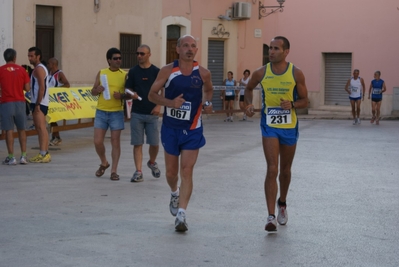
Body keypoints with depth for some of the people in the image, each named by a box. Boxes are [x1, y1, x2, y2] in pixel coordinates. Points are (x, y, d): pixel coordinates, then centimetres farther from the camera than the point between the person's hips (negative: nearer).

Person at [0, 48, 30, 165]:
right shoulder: (21, 70, 1)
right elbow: (27, 88, 0)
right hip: (20, 103, 2)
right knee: (21, 130, 12)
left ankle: (11, 157, -1)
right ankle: (23, 156, 10)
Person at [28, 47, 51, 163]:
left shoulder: (39, 69, -11)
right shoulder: (38, 68, 22)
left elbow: (42, 88, -19)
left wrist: (37, 104, -23)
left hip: (39, 103, -11)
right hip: (37, 103, 11)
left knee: (41, 127, -14)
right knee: (39, 128, 10)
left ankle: (43, 154, -19)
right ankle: (45, 153, 12)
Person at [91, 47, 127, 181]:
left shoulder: (124, 75, 1)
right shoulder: (101, 73, 6)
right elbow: (93, 92, 11)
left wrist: (121, 96, -17)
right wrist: (97, 90, -11)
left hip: (117, 113, -2)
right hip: (101, 112, 2)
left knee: (115, 142, -1)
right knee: (97, 141, 0)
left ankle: (114, 171, 6)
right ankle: (104, 163, 25)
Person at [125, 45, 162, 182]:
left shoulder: (156, 71, 1)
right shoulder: (133, 71, 5)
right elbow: (128, 90, 8)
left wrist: (158, 105, -11)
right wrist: (130, 94, -15)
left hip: (152, 113, -1)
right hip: (137, 113, 1)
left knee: (154, 143, 0)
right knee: (137, 144, 0)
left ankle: (152, 162, 29)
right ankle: (138, 172, 4)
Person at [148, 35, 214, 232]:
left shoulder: (203, 73, -3)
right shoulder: (167, 71, -7)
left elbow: (209, 90, 18)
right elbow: (152, 94, -4)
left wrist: (207, 102, -3)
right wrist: (170, 102, -21)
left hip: (192, 130, -1)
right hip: (170, 128, 1)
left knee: (187, 171, -9)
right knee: (171, 172, 12)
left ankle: (181, 215, -8)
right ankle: (175, 193, 46)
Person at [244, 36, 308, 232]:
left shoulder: (296, 74, -7)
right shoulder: (261, 73, -4)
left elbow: (304, 101, 0)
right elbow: (249, 88, 15)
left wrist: (292, 104, -21)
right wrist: (249, 104, -3)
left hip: (290, 127, 1)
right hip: (269, 126, -1)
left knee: (285, 170, 16)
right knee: (272, 169, -13)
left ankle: (282, 203, 42)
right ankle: (271, 216, -14)